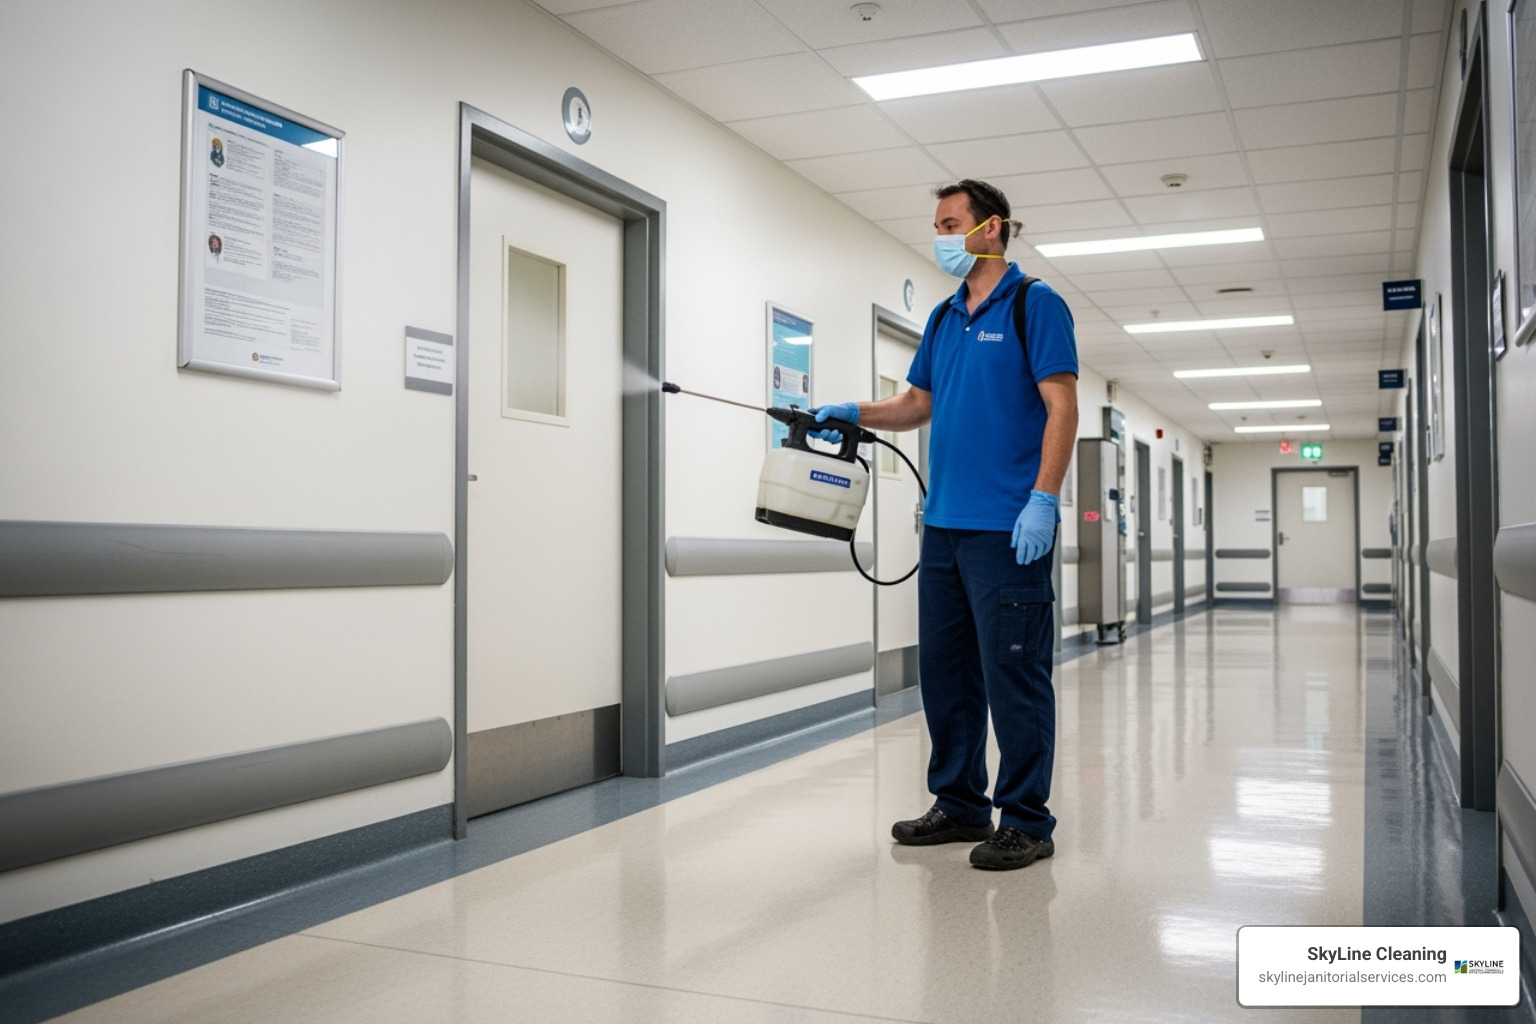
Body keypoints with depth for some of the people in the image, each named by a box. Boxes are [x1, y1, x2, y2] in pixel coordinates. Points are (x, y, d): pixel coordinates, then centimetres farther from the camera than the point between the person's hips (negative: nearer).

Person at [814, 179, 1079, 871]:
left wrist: (1043, 500, -18)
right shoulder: (943, 319, 19)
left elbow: (1062, 406, -10)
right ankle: (959, 804, 23)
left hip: (1009, 528, -8)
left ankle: (1026, 820, 6)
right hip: (943, 523, 8)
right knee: (944, 670, 11)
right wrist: (855, 414, 6)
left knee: (1014, 673, -4)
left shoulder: (1035, 305, -3)